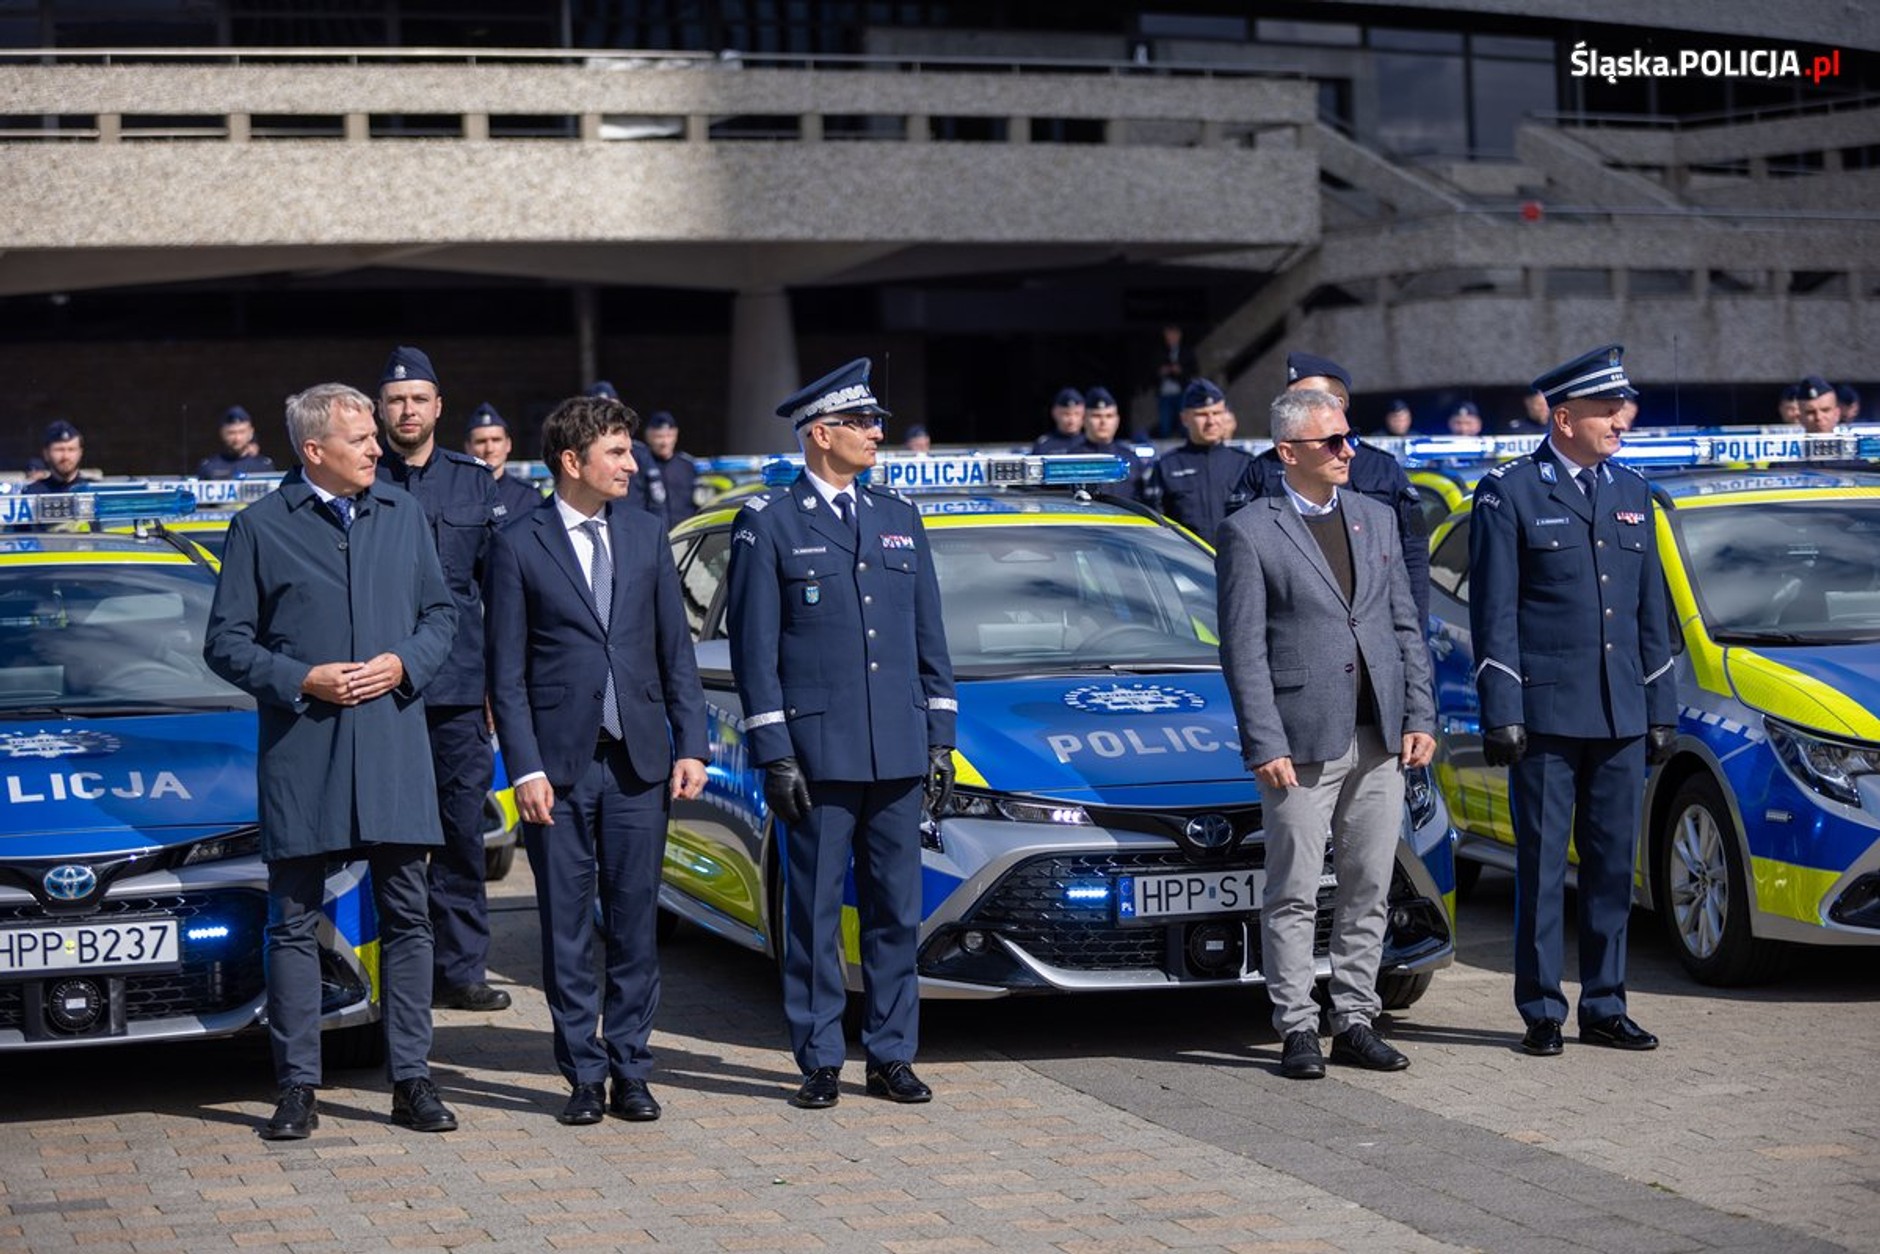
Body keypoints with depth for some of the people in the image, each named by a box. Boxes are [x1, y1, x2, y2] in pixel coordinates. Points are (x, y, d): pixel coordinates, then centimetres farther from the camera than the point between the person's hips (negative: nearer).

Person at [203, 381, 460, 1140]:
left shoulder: (403, 516, 10)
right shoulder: (261, 527, -1)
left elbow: (441, 612, 15)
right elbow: (226, 642, 1)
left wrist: (405, 664, -5)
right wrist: (301, 680, -13)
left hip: (393, 743, 3)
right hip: (300, 755, -3)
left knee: (406, 915, 5)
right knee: (295, 922, 2)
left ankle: (411, 1080, 12)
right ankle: (296, 1088, 8)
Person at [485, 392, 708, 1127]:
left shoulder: (646, 536, 9)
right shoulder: (519, 547, -2)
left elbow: (676, 649, 11)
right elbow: (506, 672, -2)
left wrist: (690, 746, 2)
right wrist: (525, 769, -9)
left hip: (638, 762, 3)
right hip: (560, 764, -3)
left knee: (634, 925, 6)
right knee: (567, 931, 3)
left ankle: (630, 1072, 14)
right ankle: (584, 1074, 12)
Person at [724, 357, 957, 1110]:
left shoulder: (900, 520, 14)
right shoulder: (768, 525, -1)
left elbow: (929, 637, 16)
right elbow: (754, 650, -4)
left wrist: (940, 738, 10)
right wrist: (774, 755, -9)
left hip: (898, 756, 4)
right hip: (817, 753, -4)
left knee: (896, 913, 7)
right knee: (815, 915, 1)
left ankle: (891, 1056, 15)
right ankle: (820, 1062, 8)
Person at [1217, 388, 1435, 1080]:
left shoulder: (1376, 518, 13)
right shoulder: (1249, 531, -4)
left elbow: (1406, 626, 14)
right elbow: (1243, 648, -7)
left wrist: (1420, 716, 5)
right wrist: (1264, 744, -12)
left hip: (1380, 738, 5)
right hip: (1303, 741, -5)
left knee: (1369, 891, 8)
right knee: (1294, 894, 0)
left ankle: (1355, 1022, 16)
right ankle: (1297, 1029, 7)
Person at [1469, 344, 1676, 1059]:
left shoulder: (1631, 492, 14)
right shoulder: (1509, 492, -2)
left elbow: (1652, 609, 17)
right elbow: (1493, 612, -5)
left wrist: (1662, 709, 12)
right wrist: (1501, 714, -10)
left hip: (1622, 715, 5)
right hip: (1547, 711, -5)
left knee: (1613, 865, 8)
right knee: (1542, 866, 0)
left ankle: (1604, 1007, 16)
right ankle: (1541, 1012, 7)